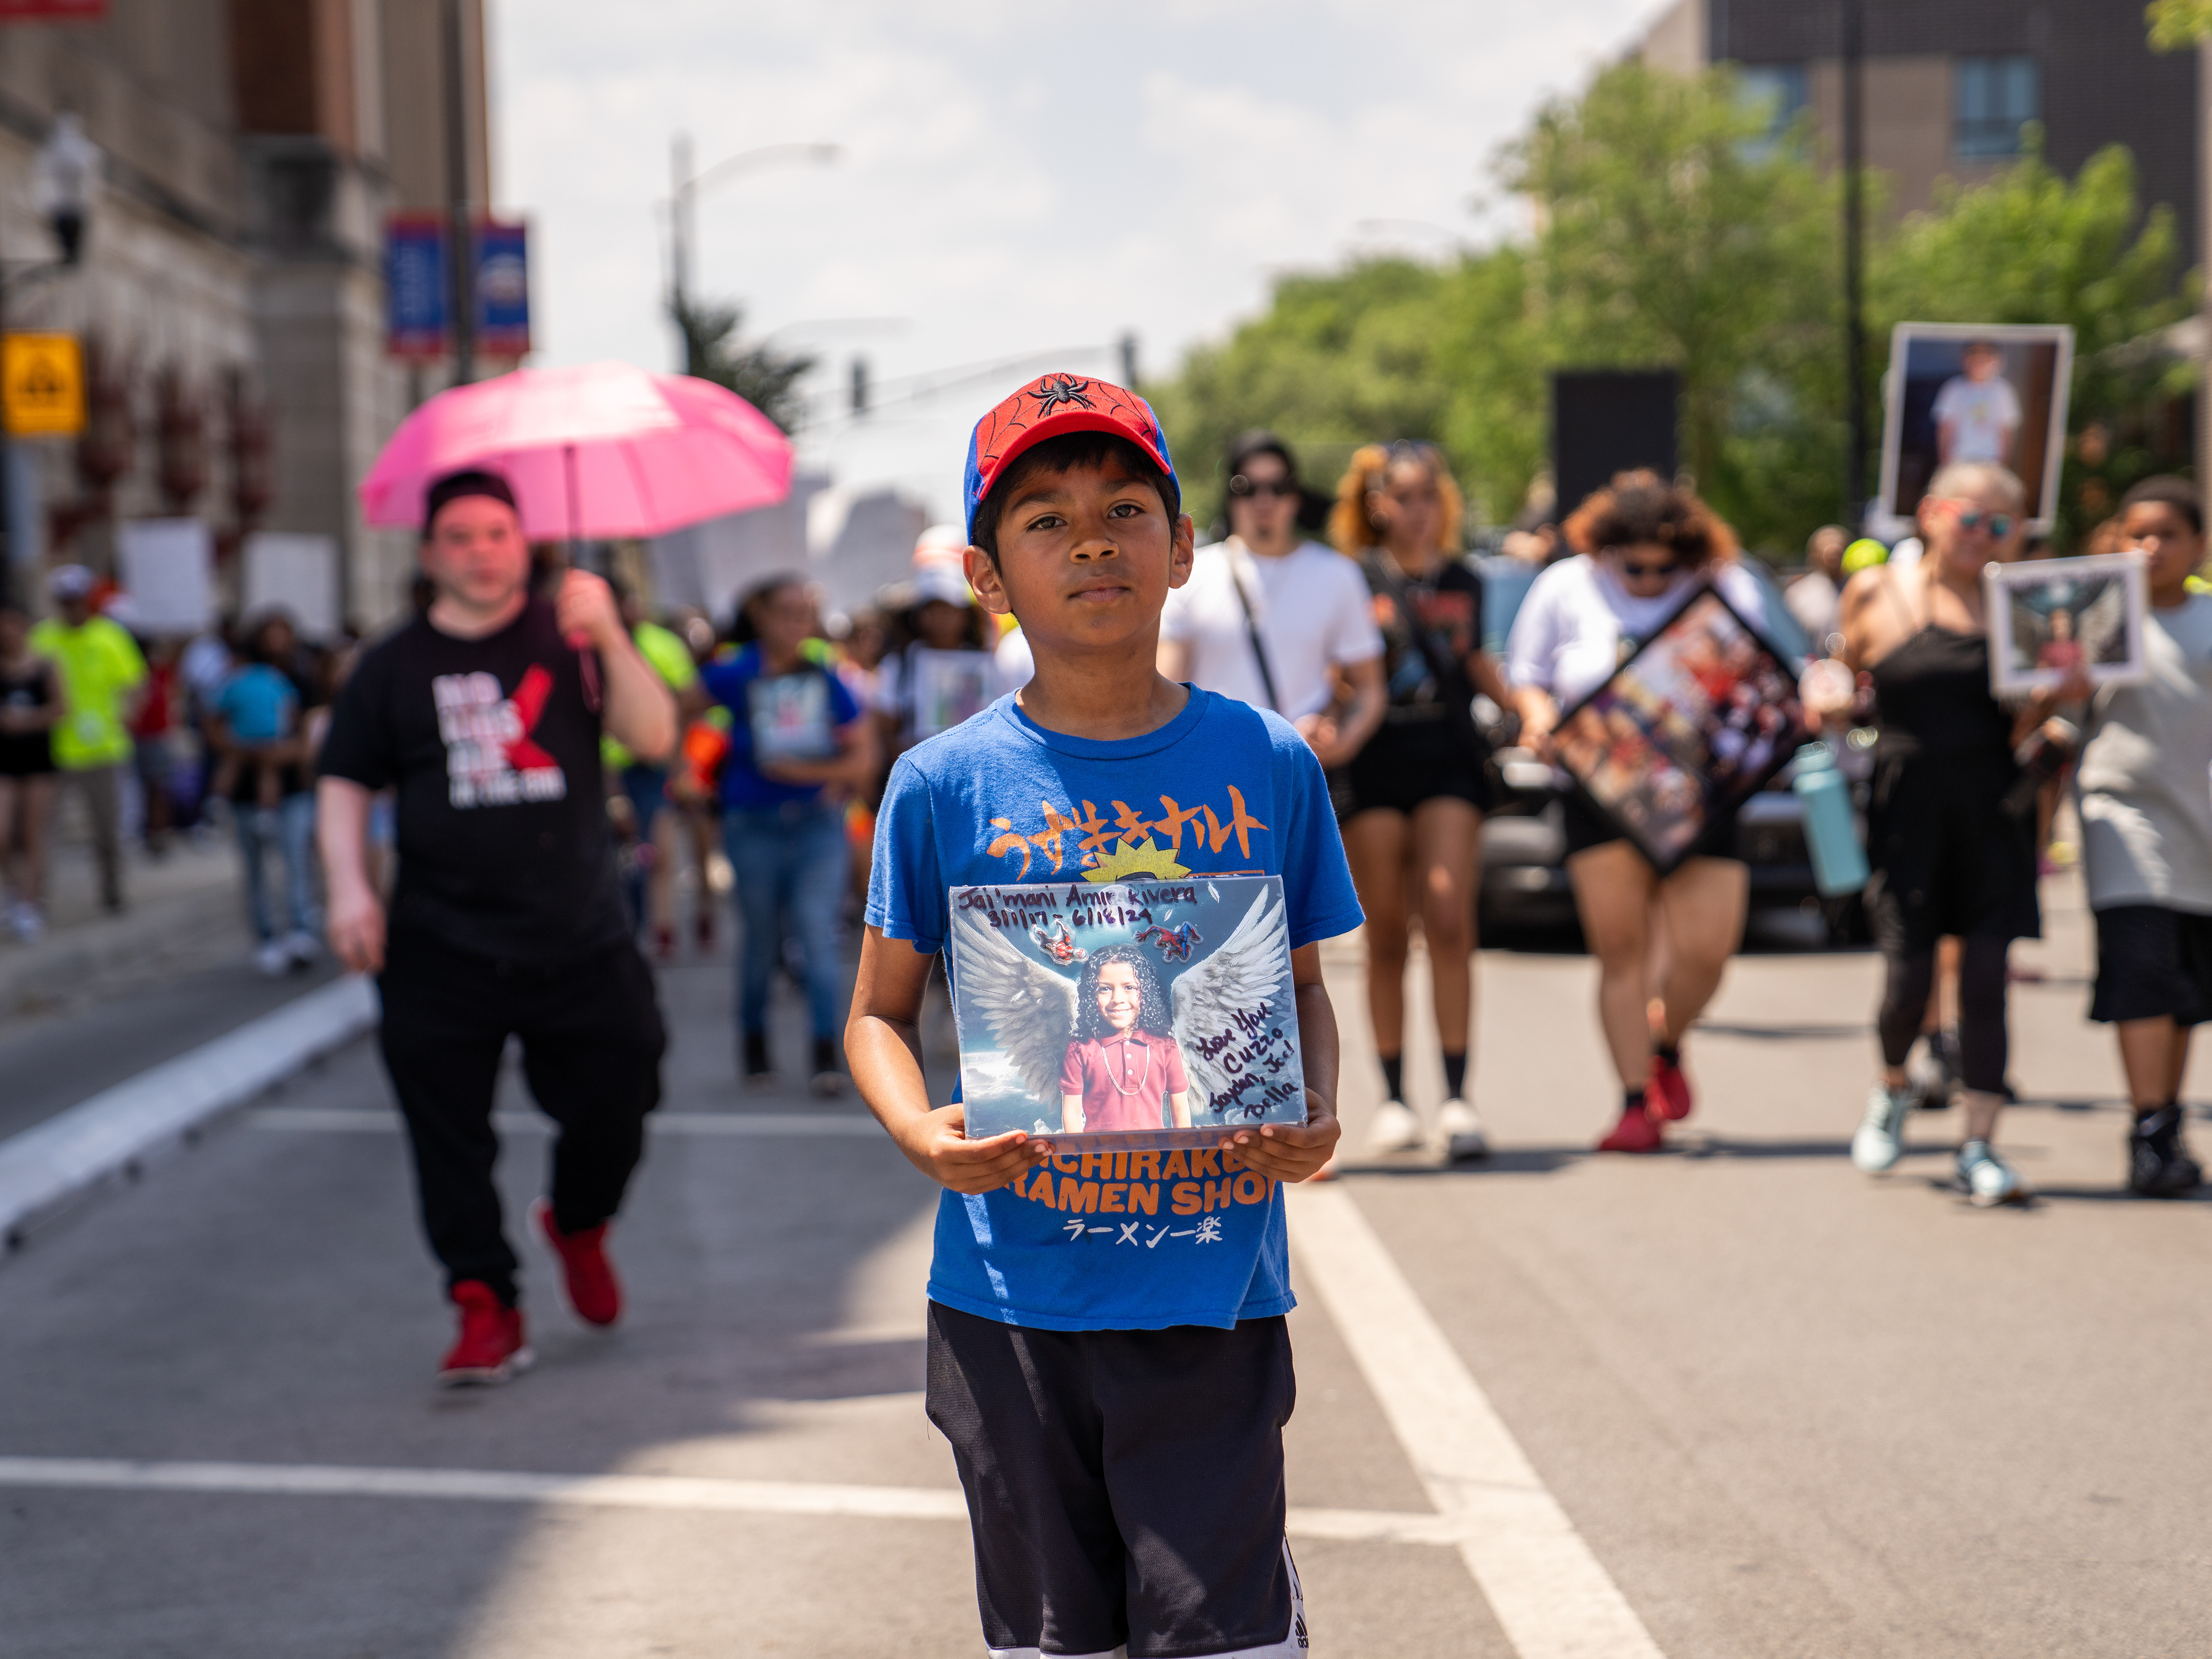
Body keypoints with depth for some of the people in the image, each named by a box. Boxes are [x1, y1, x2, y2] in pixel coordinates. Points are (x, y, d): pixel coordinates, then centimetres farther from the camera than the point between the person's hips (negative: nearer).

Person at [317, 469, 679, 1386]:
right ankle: (487, 1310, 7)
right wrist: (348, 884, -7)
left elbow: (654, 736, -8)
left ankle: (578, 1225, 35)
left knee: (614, 1108, 4)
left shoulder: (569, 638, 4)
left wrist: (610, 640, -21)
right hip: (442, 954, 0)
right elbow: (345, 785, 8)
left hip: (579, 941, 0)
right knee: (450, 1137, -3)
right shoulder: (394, 667, 6)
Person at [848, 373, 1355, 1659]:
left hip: (1214, 1295, 0)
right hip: (1012, 1300, 0)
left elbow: (1303, 985, 12)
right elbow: (882, 1011, 6)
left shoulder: (1268, 764, 1)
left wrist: (1316, 1116, -8)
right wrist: (922, 1133, -14)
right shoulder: (947, 785, -2)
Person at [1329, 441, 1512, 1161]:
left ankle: (1456, 1098, -12)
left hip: (1449, 759, 1)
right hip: (1372, 768, -1)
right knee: (1387, 938, 3)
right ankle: (1393, 1100, 12)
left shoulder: (1464, 582, 12)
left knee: (1450, 924, -12)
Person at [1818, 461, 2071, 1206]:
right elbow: (1849, 675, 17)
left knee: (1985, 975, -6)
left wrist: (2055, 694, -9)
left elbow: (2015, 728, 10)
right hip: (1906, 802, -1)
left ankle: (1980, 1146, 1)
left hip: (1992, 809, 1)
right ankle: (1893, 1089, 28)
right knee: (1907, 977, -5)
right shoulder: (1876, 593, 5)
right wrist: (1830, 703, -5)